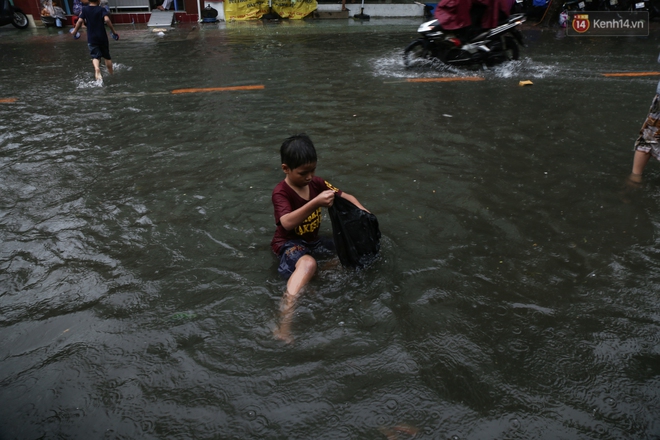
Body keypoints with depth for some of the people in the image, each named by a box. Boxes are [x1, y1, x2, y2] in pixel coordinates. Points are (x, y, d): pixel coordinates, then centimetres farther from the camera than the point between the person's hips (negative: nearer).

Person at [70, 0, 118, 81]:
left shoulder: (84, 9, 2)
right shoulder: (102, 9, -3)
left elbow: (80, 21, -8)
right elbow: (107, 19, -21)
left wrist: (75, 31, 7)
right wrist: (113, 31, -12)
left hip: (91, 38, 0)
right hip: (102, 37, 0)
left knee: (95, 56, -6)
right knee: (107, 56, 16)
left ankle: (97, 69, -37)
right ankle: (111, 74, 27)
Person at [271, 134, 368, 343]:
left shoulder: (316, 183, 2)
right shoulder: (281, 192, -17)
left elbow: (346, 197, 7)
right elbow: (287, 223, -35)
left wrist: (364, 213, -14)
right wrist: (316, 203, -46)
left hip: (313, 240, 7)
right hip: (289, 243, -7)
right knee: (308, 263, -41)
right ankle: (284, 322, -51)